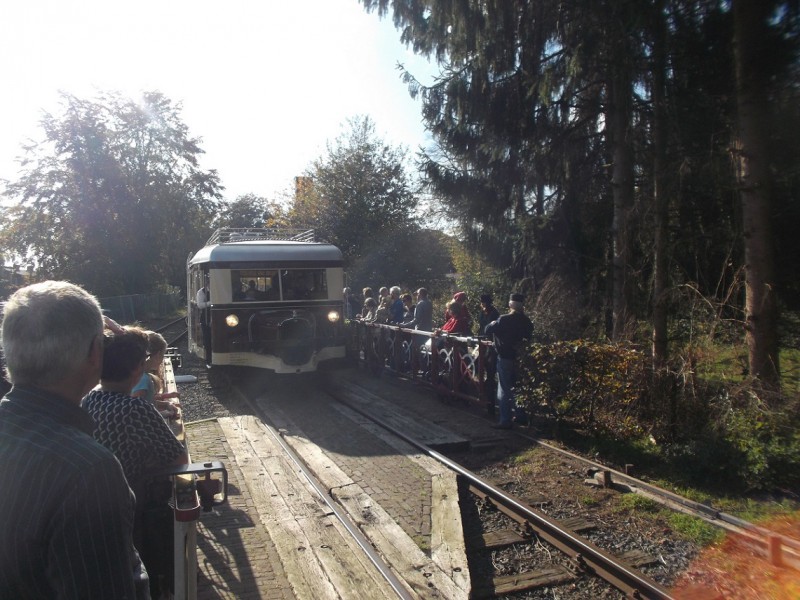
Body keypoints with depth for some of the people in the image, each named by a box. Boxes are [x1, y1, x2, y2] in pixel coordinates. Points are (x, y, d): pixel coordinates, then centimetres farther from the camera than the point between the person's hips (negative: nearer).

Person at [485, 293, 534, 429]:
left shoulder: (504, 319, -17)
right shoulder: (526, 321, 0)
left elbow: (488, 330, -10)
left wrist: (493, 324, 8)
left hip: (505, 358, -5)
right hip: (520, 358, 5)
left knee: (504, 389, 1)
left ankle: (505, 420, 2)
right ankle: (521, 416, 23)